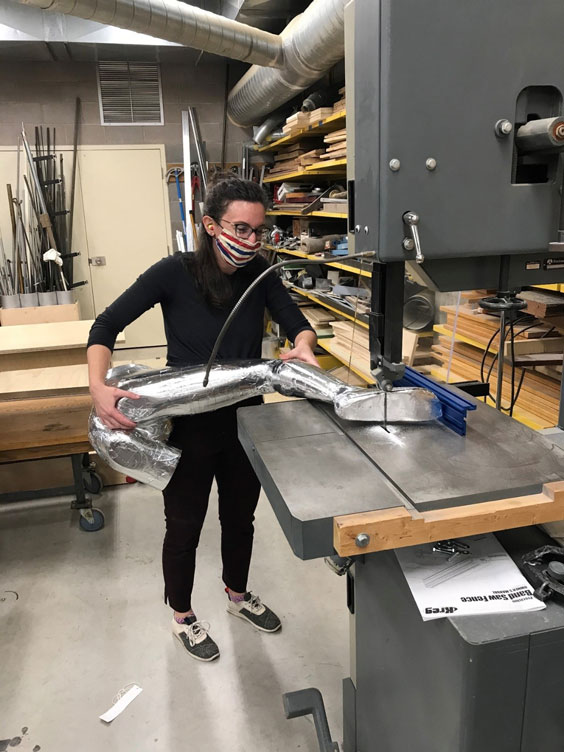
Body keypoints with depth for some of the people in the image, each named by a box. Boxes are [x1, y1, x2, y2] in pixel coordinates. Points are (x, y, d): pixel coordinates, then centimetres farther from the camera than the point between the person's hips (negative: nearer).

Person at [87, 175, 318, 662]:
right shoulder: (176, 273, -18)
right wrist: (99, 387, -33)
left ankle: (238, 594, 50)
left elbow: (297, 324, -6)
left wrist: (303, 346, -30)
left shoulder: (259, 274, -6)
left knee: (241, 517, 23)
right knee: (184, 525, 15)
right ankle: (182, 615, 42)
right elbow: (107, 325, -16)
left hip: (245, 419, 4)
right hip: (189, 425, -4)